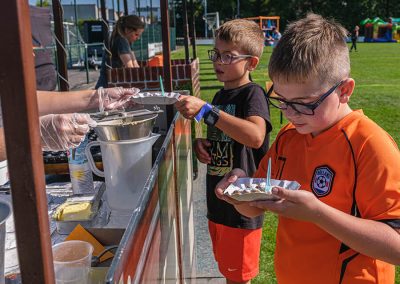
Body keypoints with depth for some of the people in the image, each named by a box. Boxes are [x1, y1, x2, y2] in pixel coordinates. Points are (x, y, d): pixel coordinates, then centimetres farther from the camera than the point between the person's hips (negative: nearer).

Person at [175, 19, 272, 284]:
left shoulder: (252, 93, -16)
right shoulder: (221, 95, 8)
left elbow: (255, 137, -36)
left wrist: (205, 110, -37)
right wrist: (202, 144, -1)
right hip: (218, 200, 8)